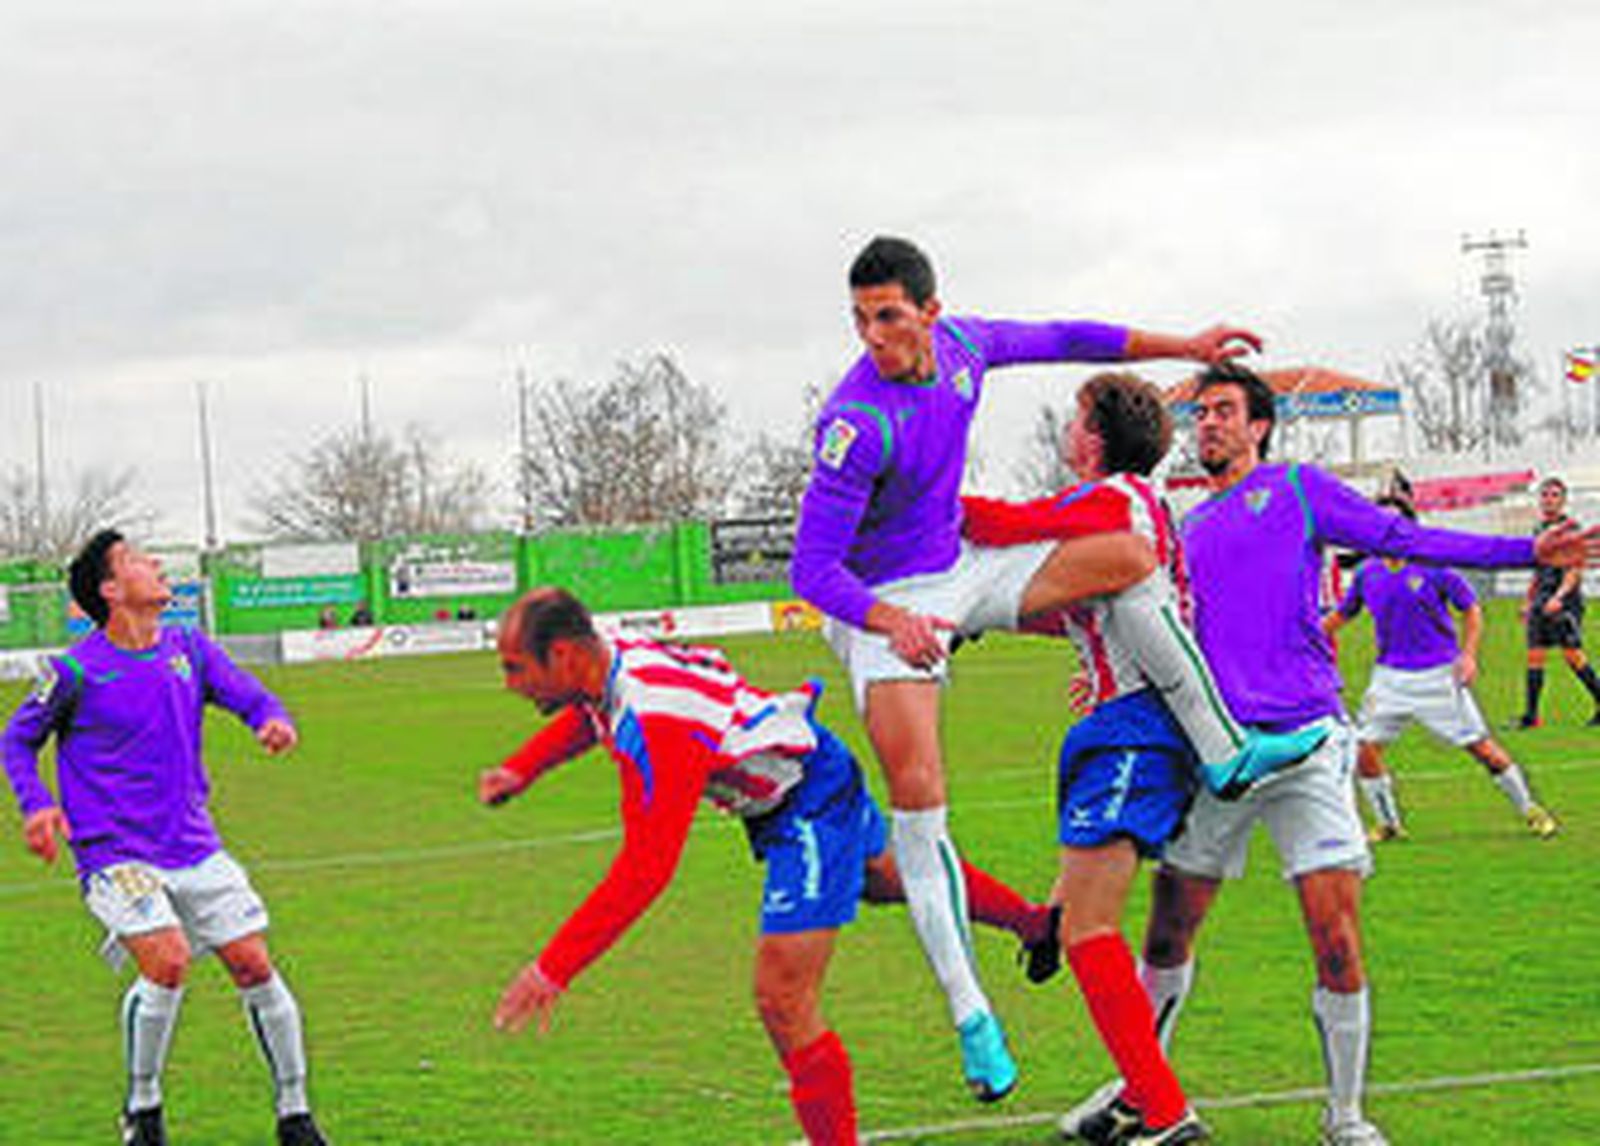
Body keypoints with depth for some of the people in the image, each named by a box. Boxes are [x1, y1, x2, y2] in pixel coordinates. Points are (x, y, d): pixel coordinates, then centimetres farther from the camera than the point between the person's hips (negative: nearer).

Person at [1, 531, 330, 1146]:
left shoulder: (189, 649, 6)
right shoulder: (76, 671, -7)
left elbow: (250, 696, 8)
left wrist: (273, 719, -15)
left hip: (194, 847, 5)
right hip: (115, 856, -5)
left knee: (254, 965, -2)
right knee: (168, 962, -23)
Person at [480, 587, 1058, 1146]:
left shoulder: (654, 723, -39)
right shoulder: (609, 661, -13)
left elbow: (644, 873, -42)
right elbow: (583, 716, 15)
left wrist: (552, 970, -41)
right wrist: (519, 771, -1)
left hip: (812, 800, -10)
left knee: (782, 1001, -16)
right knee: (886, 877, 36)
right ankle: (1032, 922, 61)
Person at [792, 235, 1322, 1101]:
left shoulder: (961, 344, -7)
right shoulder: (856, 421, -27)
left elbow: (1061, 340, 13)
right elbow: (811, 568, -29)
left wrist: (1182, 347, 16)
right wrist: (892, 621, -46)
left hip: (961, 569, 7)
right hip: (884, 605, -7)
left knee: (1127, 557, -8)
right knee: (916, 797, -20)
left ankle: (1221, 753, 4)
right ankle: (969, 1013, -15)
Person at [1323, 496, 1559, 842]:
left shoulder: (1433, 566, -8)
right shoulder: (1366, 573, 3)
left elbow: (1471, 608, 1)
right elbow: (1342, 615, 17)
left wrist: (1468, 654, -9)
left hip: (1439, 675, -3)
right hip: (1390, 677, 4)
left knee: (1481, 746, -1)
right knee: (1365, 748, -7)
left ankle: (1532, 812, 16)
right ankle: (1388, 823, 11)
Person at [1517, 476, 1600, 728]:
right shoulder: (1539, 529, 18)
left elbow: (1576, 570, -13)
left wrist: (1559, 596, -25)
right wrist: (1528, 602, 25)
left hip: (1565, 601, -7)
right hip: (1541, 602, 7)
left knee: (1572, 654, -11)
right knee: (1535, 655, 2)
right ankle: (1531, 714, 4)